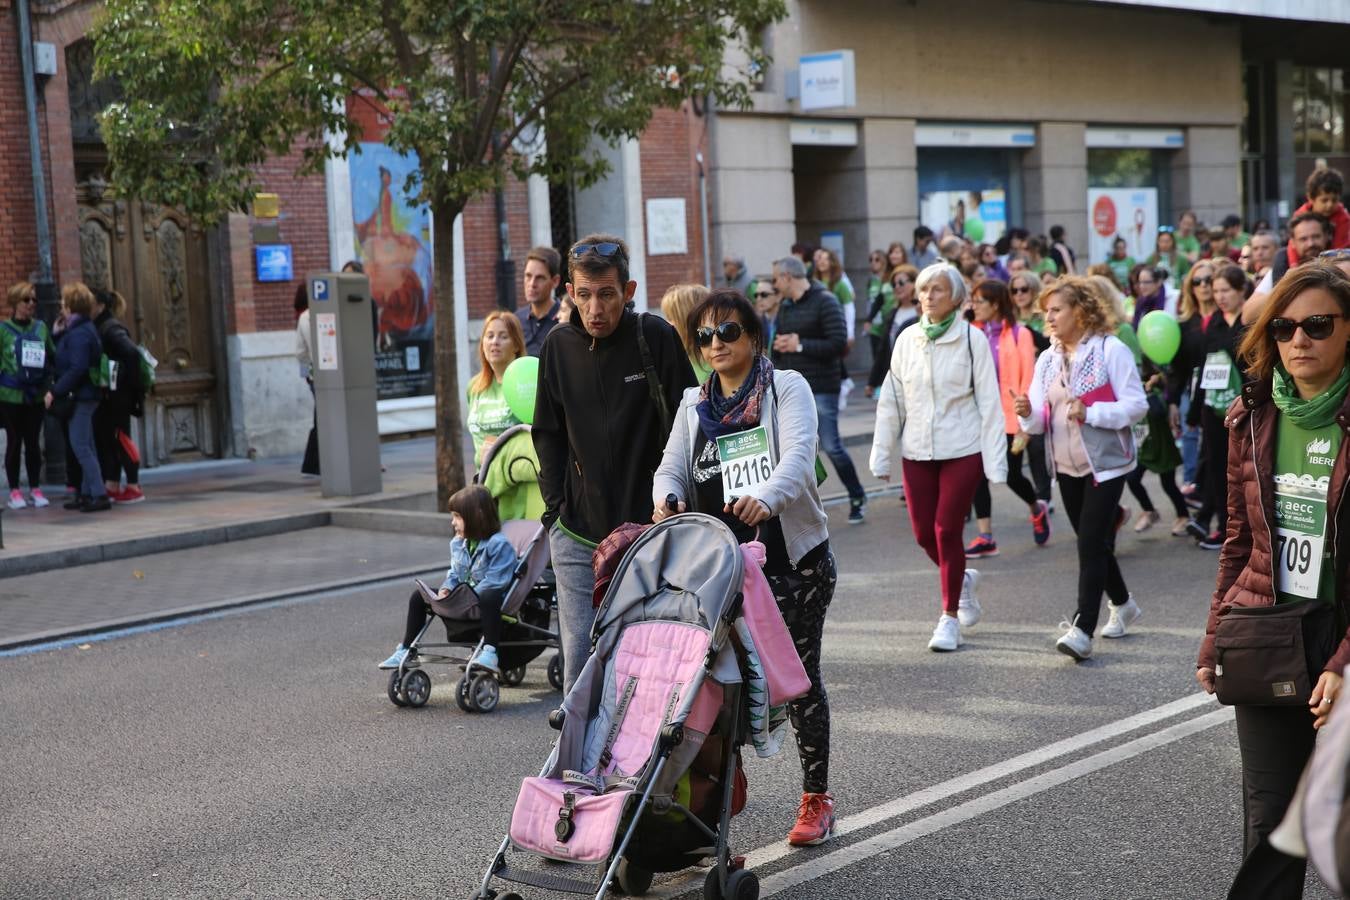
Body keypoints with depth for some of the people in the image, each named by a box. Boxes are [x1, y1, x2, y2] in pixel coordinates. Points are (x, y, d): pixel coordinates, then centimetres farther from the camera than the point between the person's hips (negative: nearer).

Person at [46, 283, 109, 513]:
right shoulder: (83, 329, 14)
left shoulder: (79, 334, -17)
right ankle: (87, 494, 19)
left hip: (80, 396, -10)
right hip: (84, 395, 10)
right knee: (85, 446, 13)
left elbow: (77, 369, -24)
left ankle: (99, 495, -10)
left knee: (80, 446, -9)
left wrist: (55, 392, -20)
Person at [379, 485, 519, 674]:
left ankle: (489, 652, -47)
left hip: (487, 599, -8)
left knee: (489, 598, -44)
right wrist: (446, 589, -5)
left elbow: (495, 581, -23)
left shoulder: (499, 544, -18)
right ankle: (406, 651, 8)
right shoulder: (458, 543, 10)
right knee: (418, 597, 4)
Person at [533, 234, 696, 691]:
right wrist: (557, 507, 6)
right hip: (577, 534, 3)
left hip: (650, 530, -3)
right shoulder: (559, 345, 5)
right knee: (579, 658, 3)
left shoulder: (655, 337, -6)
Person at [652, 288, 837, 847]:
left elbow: (798, 454, -19)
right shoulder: (694, 405, 12)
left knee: (799, 675, 3)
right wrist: (667, 500, -22)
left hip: (794, 557, -3)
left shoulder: (787, 388, -2)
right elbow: (672, 468, 3)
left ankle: (816, 798, 15)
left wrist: (766, 498, -40)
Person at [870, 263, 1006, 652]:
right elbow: (891, 400, 10)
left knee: (947, 531, -4)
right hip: (916, 451, 4)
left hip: (962, 449, -4)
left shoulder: (972, 339, -5)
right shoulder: (907, 339, 5)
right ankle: (962, 580, 37)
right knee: (923, 533, 6)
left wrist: (995, 461, -9)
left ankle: (950, 617, 10)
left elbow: (989, 402, -5)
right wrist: (881, 455, 8)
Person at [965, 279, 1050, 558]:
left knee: (1011, 475, 4)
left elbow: (1028, 380, -7)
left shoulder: (1019, 334, -7)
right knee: (978, 475, -1)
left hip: (1009, 418, -4)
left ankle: (1037, 509, 35)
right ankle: (985, 538, 6)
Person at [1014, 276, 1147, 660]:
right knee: (1093, 542, 16)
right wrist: (1029, 413, -18)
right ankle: (1122, 603, 37)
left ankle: (1083, 629, -13)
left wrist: (1089, 413, -24)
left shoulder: (1111, 350, -10)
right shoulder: (1048, 359, 9)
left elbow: (1136, 405, -13)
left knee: (1091, 544, -12)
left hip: (1106, 462, -7)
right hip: (1067, 466, 7)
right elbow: (1041, 419, 5)